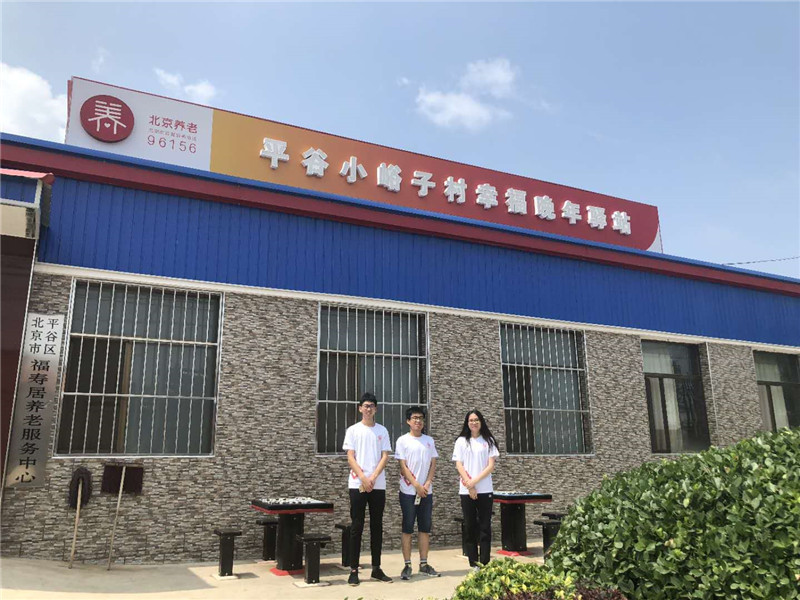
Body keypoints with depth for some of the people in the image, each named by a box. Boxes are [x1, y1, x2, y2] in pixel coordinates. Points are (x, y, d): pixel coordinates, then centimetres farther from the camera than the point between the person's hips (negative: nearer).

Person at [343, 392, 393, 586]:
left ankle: (376, 568, 17)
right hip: (357, 484, -2)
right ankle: (354, 570, 6)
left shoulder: (382, 430, 8)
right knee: (357, 527, 0)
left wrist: (373, 478, -11)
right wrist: (363, 479, -14)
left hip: (378, 485, 2)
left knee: (377, 527, 8)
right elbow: (350, 457, -3)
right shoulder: (353, 430, 2)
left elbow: (385, 457, 2)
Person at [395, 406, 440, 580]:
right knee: (407, 529, 0)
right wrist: (417, 486, -13)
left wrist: (427, 484, -7)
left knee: (425, 529, 8)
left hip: (426, 491, 4)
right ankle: (407, 565, 7)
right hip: (408, 492, -4)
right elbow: (403, 466, -7)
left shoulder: (429, 440, 9)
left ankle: (424, 564, 16)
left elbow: (433, 464, 7)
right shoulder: (403, 441, -3)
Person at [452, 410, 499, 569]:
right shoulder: (461, 441, 6)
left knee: (485, 528, 0)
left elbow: (491, 466, -1)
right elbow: (459, 466, 1)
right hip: (466, 490, 1)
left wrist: (475, 481, -12)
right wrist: (469, 486, -9)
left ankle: (485, 564, 4)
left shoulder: (488, 441, 6)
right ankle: (473, 564, 10)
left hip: (485, 490, 0)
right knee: (470, 528, 4)